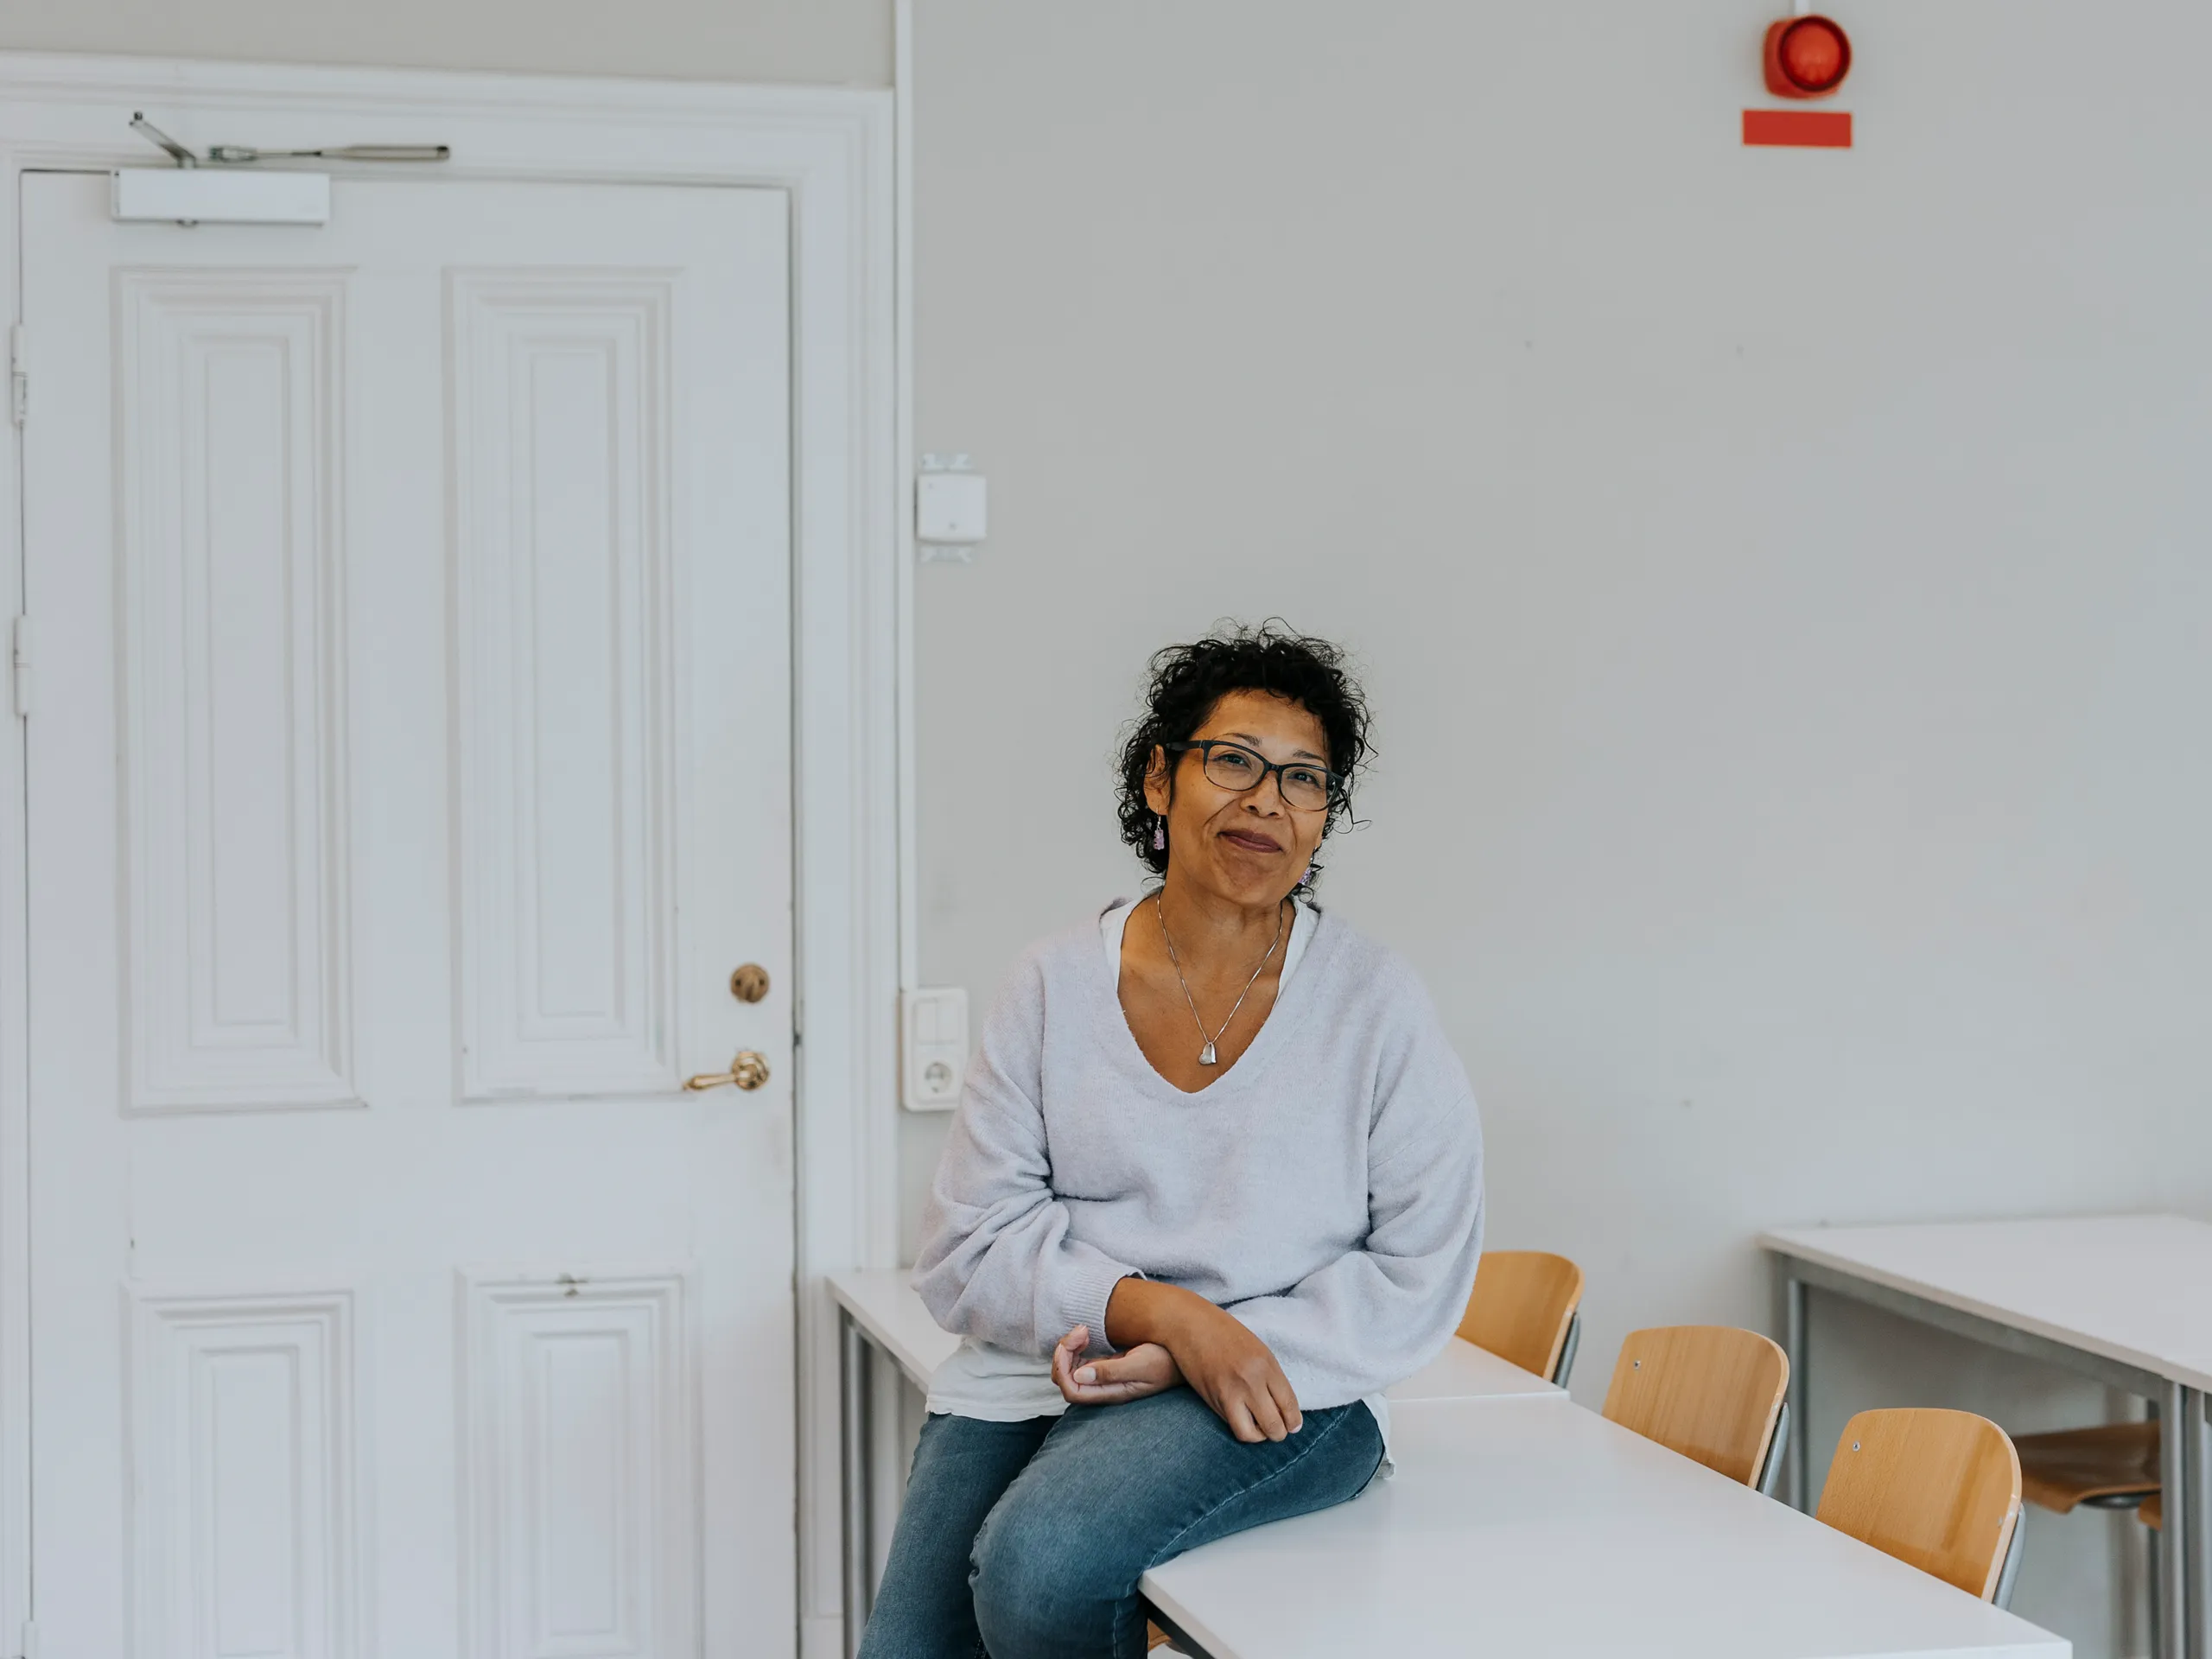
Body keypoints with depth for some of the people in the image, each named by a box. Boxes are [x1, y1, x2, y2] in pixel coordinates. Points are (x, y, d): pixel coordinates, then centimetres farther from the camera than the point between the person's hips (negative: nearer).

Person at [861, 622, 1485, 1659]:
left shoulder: (1375, 1007, 0)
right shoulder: (1054, 988, 5)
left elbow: (1422, 1273, -3)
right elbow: (966, 1252, 2)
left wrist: (1196, 1357, -13)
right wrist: (1156, 1310, -16)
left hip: (1276, 1392, -2)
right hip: (1031, 1377, 2)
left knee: (1042, 1564, -29)